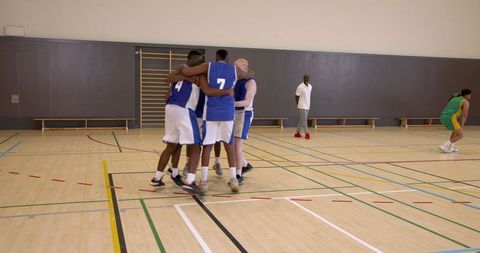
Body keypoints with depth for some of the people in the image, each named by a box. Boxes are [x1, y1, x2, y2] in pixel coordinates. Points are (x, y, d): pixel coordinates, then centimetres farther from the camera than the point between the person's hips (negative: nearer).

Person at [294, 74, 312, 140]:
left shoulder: (310, 86, 9)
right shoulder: (300, 87, -13)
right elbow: (296, 97, -8)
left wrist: (308, 104, 16)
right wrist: (298, 105, -7)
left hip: (307, 106, 7)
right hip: (302, 106, -7)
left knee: (301, 120, 11)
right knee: (304, 120, -8)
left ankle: (298, 132, 19)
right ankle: (307, 133, -8)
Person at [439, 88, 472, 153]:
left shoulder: (454, 98, 27)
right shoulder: (466, 102, 5)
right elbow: (464, 115, -3)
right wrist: (462, 126, 2)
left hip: (443, 116, 8)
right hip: (450, 118, -8)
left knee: (455, 131, 29)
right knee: (460, 135, 1)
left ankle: (451, 147, 22)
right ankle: (444, 146, -10)